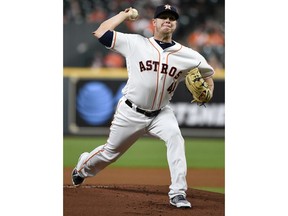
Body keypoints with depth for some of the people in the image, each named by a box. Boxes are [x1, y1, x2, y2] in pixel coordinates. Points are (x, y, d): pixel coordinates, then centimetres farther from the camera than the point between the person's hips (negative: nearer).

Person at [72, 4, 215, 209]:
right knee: (110, 152, 14)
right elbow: (101, 33, -10)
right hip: (131, 112, -1)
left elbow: (207, 73, 7)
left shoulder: (187, 55, -6)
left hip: (161, 113, 1)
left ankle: (178, 193, -28)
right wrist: (125, 14, -4)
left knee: (175, 138, -28)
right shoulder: (135, 43, -9)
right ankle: (82, 168, 47)